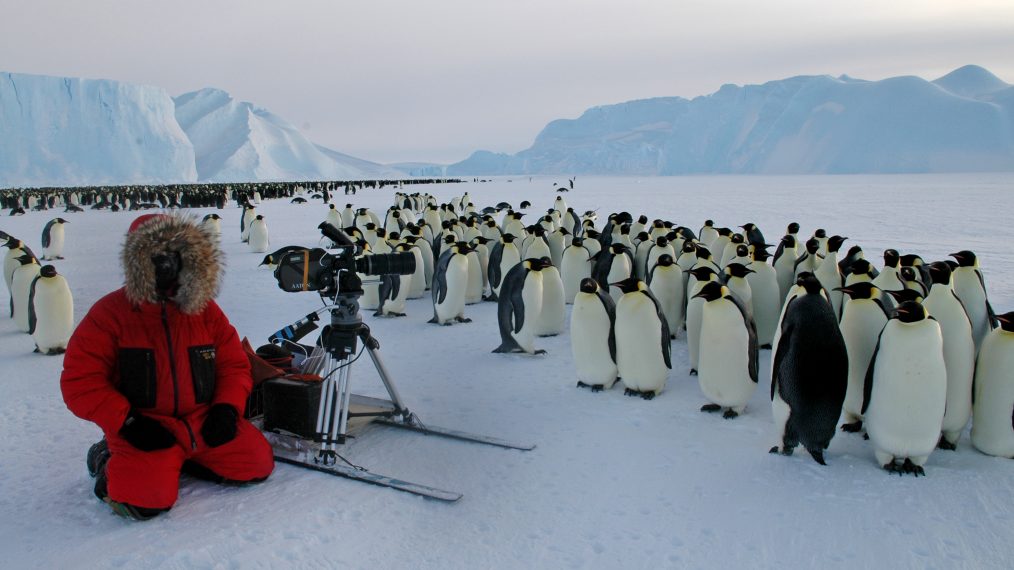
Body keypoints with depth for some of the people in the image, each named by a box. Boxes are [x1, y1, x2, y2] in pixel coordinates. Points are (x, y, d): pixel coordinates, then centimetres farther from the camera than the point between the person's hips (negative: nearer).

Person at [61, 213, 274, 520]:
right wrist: (127, 423, -16)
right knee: (146, 497, -27)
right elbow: (79, 380, -6)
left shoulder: (206, 310, 8)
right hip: (145, 429, -4)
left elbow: (234, 363, 12)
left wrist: (227, 408, -6)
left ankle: (180, 460, 12)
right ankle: (110, 463, 8)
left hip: (203, 423, 4)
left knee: (258, 463, -9)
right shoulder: (109, 313, -3)